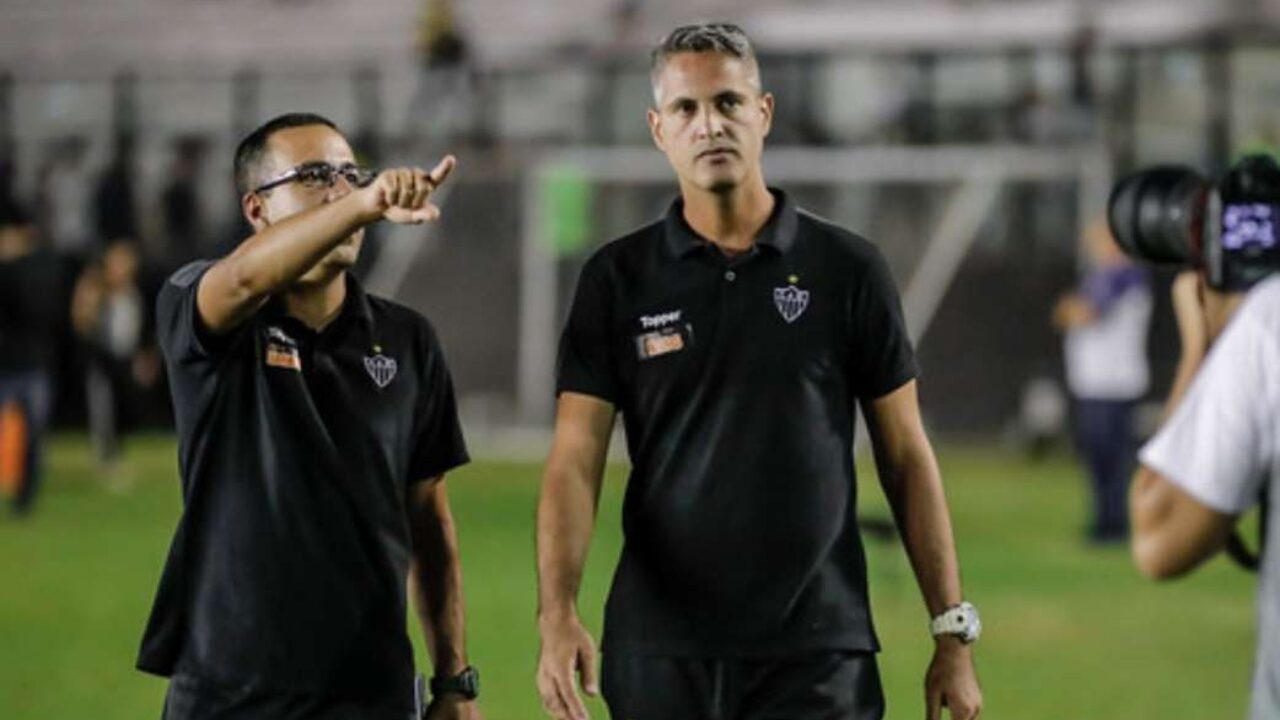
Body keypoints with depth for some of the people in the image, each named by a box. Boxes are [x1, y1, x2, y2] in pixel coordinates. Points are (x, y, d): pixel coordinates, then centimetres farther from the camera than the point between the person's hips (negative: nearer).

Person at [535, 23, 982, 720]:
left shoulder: (847, 269, 2)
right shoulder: (618, 279, 3)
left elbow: (906, 458, 6)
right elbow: (575, 460, -3)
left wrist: (953, 632, 1)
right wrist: (557, 615, -20)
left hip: (818, 655, -1)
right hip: (659, 654, 1)